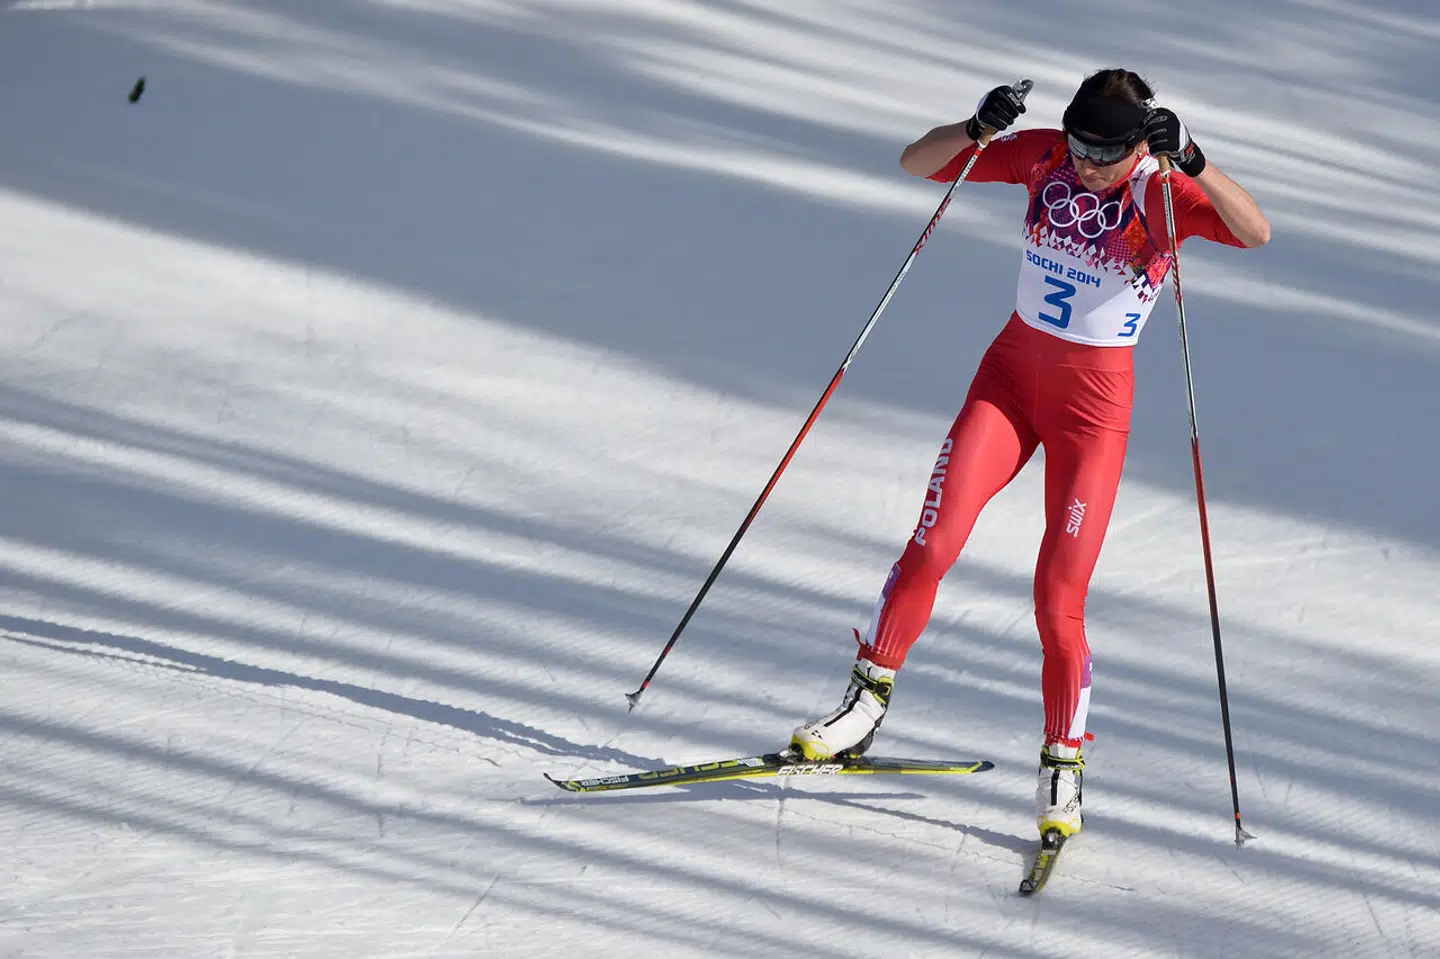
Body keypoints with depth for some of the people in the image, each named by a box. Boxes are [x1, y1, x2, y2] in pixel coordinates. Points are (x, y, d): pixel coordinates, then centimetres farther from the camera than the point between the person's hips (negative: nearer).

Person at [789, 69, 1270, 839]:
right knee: (932, 545, -11)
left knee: (1057, 601, -6)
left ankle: (1063, 766, 11)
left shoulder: (1169, 195, -11)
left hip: (1095, 400, -3)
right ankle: (865, 705, 3)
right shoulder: (1043, 157, -4)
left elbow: (1255, 233, -29)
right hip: (1011, 372, 3)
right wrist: (978, 128, -23)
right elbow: (917, 162, -4)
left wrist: (1190, 160, -42)